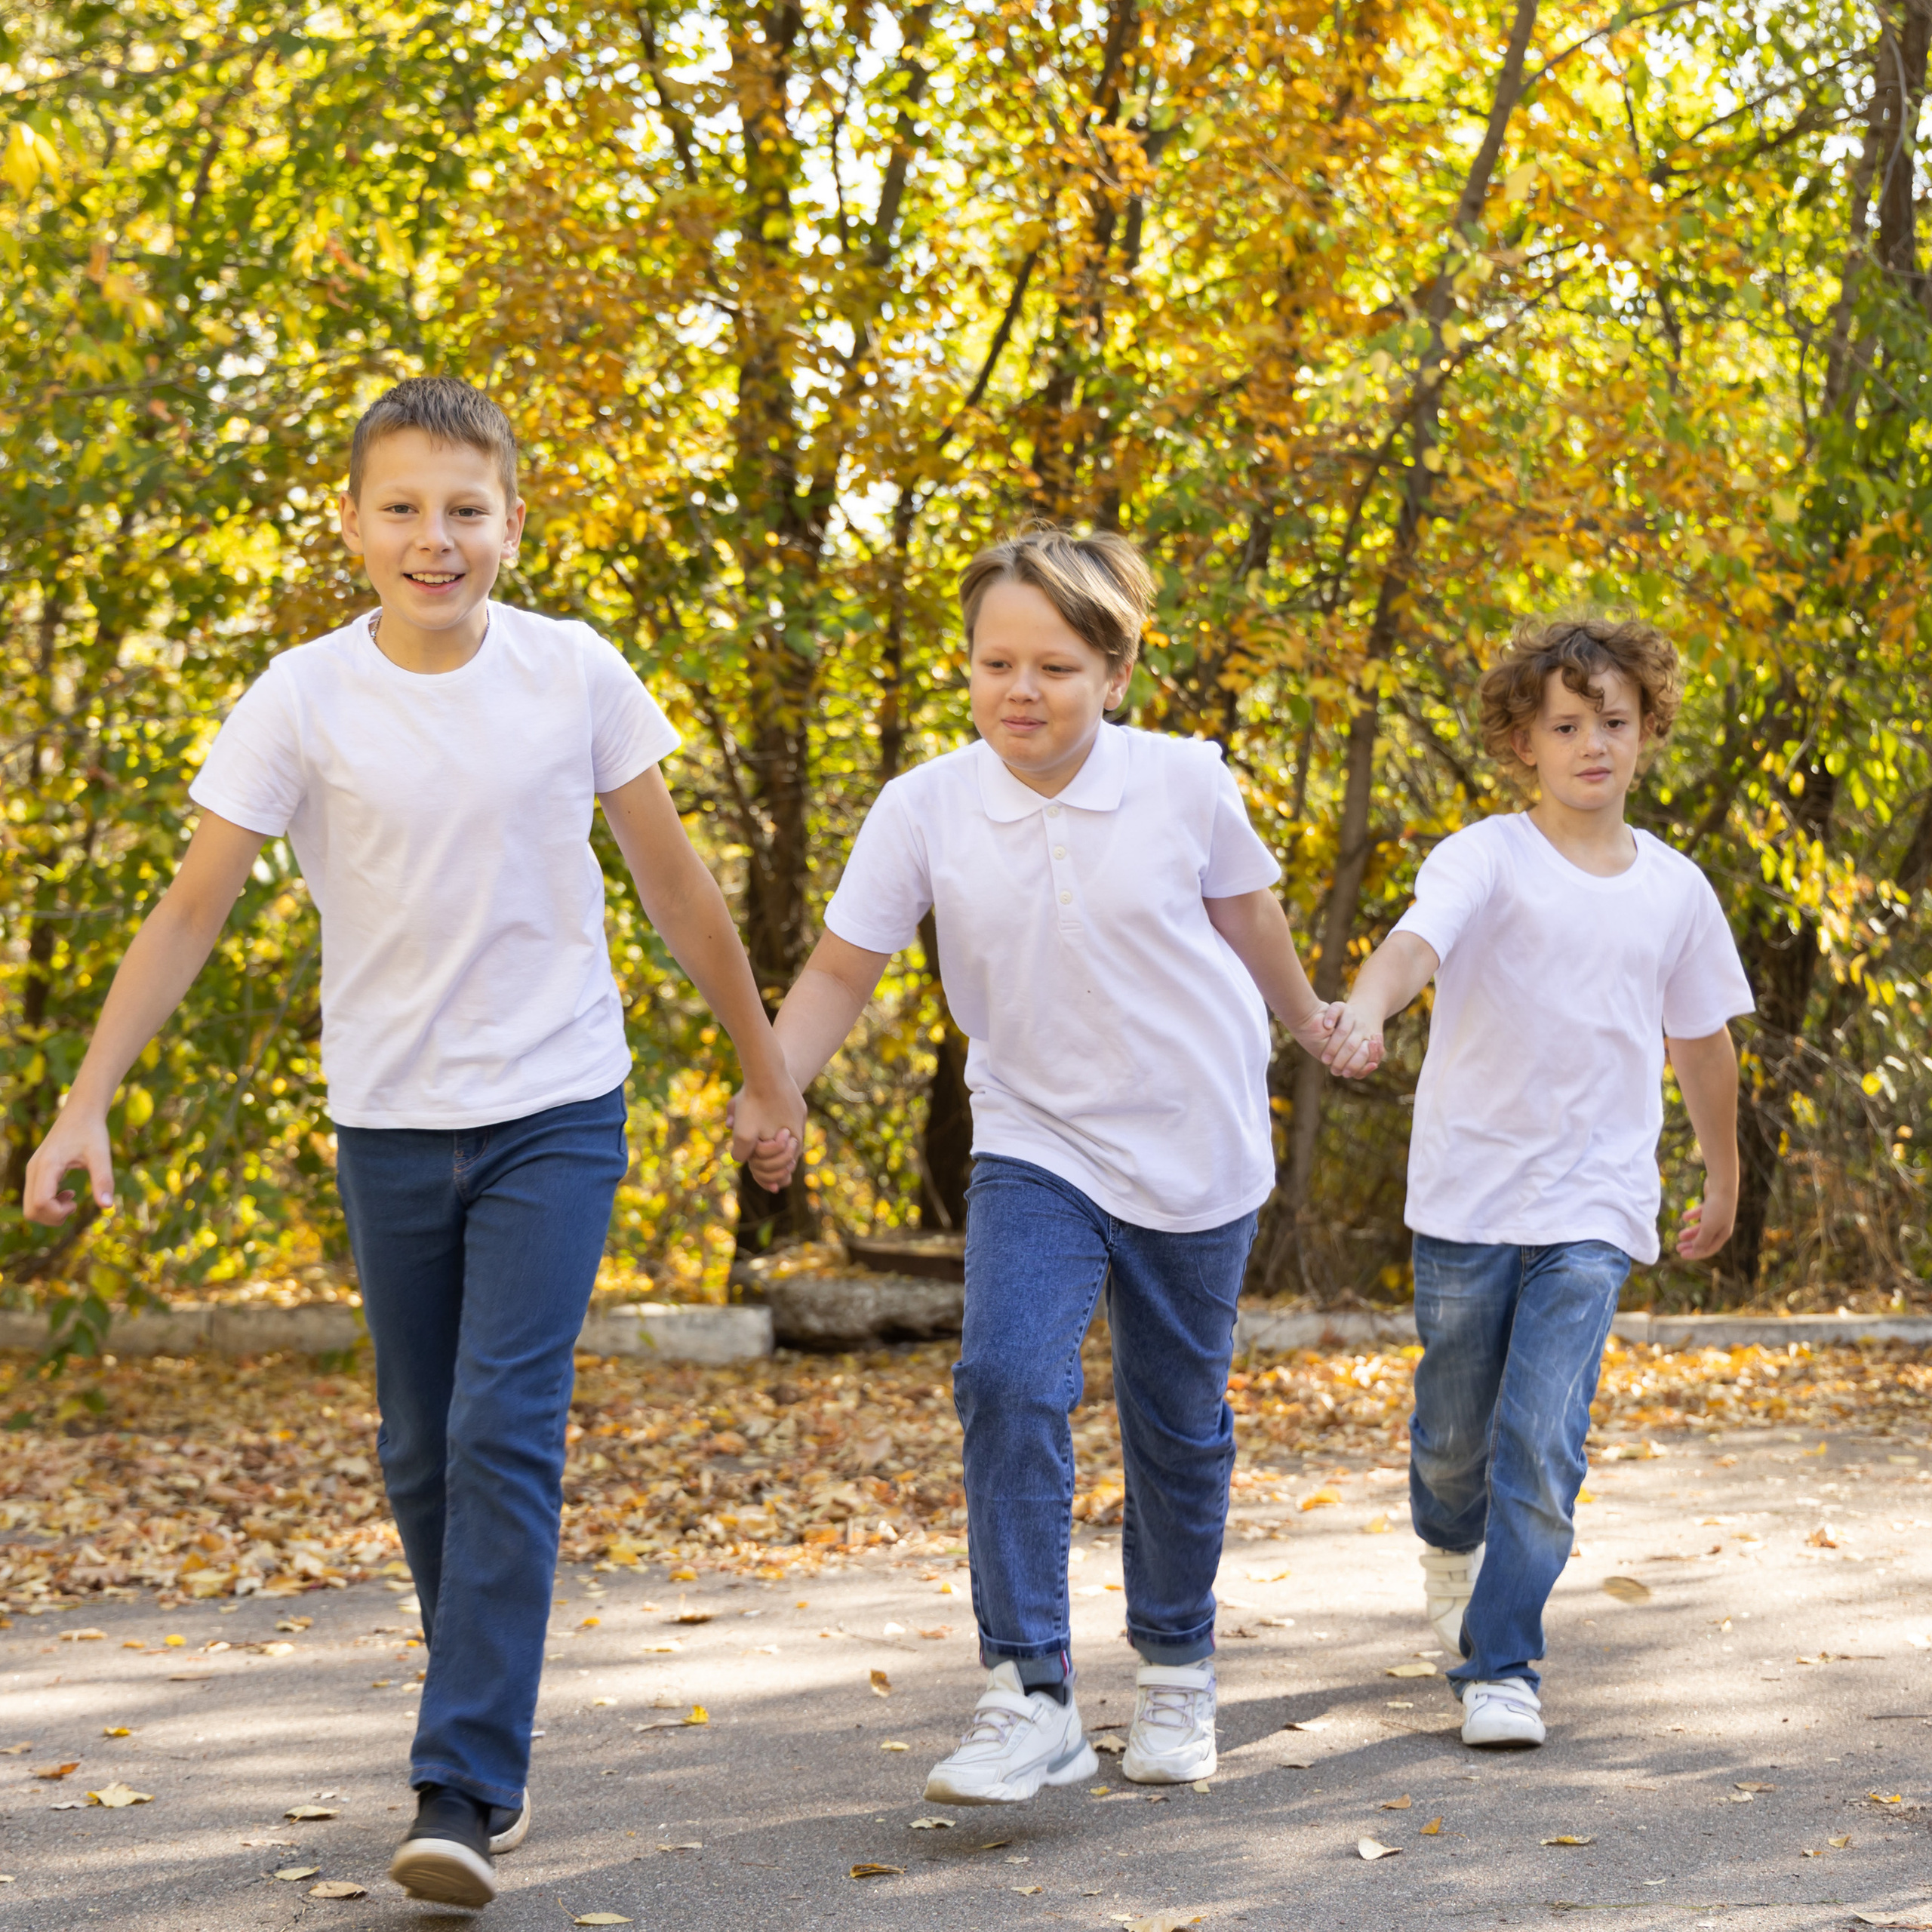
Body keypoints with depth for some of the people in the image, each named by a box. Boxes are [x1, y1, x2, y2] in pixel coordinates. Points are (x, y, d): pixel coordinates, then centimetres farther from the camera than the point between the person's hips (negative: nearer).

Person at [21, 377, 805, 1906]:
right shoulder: (303, 701, -7)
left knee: (505, 1435, -13)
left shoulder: (577, 676, -6)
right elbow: (192, 912, -5)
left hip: (555, 1110, -2)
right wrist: (88, 1102, -12)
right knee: (424, 1456, 10)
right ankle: (498, 1759, 27)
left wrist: (764, 1067, 13)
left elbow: (674, 878, 6)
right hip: (390, 1125, 2)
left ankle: (462, 1794, -13)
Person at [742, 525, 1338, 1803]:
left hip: (1194, 1149, 1)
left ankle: (1178, 1672, 34)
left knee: (1180, 1424, 13)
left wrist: (1311, 1021, 23)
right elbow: (842, 971, -8)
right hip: (1036, 1146, 0)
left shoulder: (1184, 785, -12)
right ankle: (1031, 1699, -19)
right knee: (1010, 1386, -22)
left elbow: (1246, 914, 7)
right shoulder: (926, 809, -12)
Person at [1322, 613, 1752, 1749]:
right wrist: (1364, 1012, -48)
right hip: (1469, 1195, -1)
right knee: (1456, 1425, 13)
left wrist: (1724, 1180, 27)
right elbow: (1419, 939, -27)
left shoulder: (1676, 889, 5)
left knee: (1544, 1440, -11)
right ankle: (1452, 1543, 47)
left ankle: (1501, 1665, -2)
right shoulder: (1489, 858, -6)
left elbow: (1703, 1041, 18)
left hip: (1592, 1208, 1)